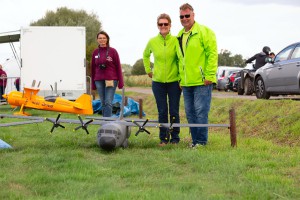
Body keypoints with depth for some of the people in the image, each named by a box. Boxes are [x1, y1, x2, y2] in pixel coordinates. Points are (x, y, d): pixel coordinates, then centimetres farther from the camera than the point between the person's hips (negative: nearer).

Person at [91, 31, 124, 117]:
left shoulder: (112, 51, -1)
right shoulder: (95, 52, 8)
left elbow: (118, 67, 0)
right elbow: (93, 68, 14)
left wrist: (120, 82, -4)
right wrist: (93, 84, 14)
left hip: (111, 80, -3)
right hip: (99, 81, 3)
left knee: (108, 102, -10)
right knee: (103, 103, 6)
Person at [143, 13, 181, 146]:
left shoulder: (176, 40, -6)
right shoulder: (152, 42, 2)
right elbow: (145, 55, 22)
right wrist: (148, 70, 15)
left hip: (174, 81, -2)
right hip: (158, 81, 2)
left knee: (174, 111, 2)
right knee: (162, 112, 5)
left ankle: (175, 138, 12)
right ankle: (163, 138, 13)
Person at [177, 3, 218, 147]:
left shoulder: (204, 32, -7)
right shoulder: (180, 35, 16)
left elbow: (212, 54, -12)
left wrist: (210, 76, -17)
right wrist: (181, 78, 17)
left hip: (202, 81, -8)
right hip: (186, 82, 8)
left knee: (201, 111, -6)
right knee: (190, 112, 10)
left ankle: (202, 141, 2)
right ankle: (195, 140, 18)